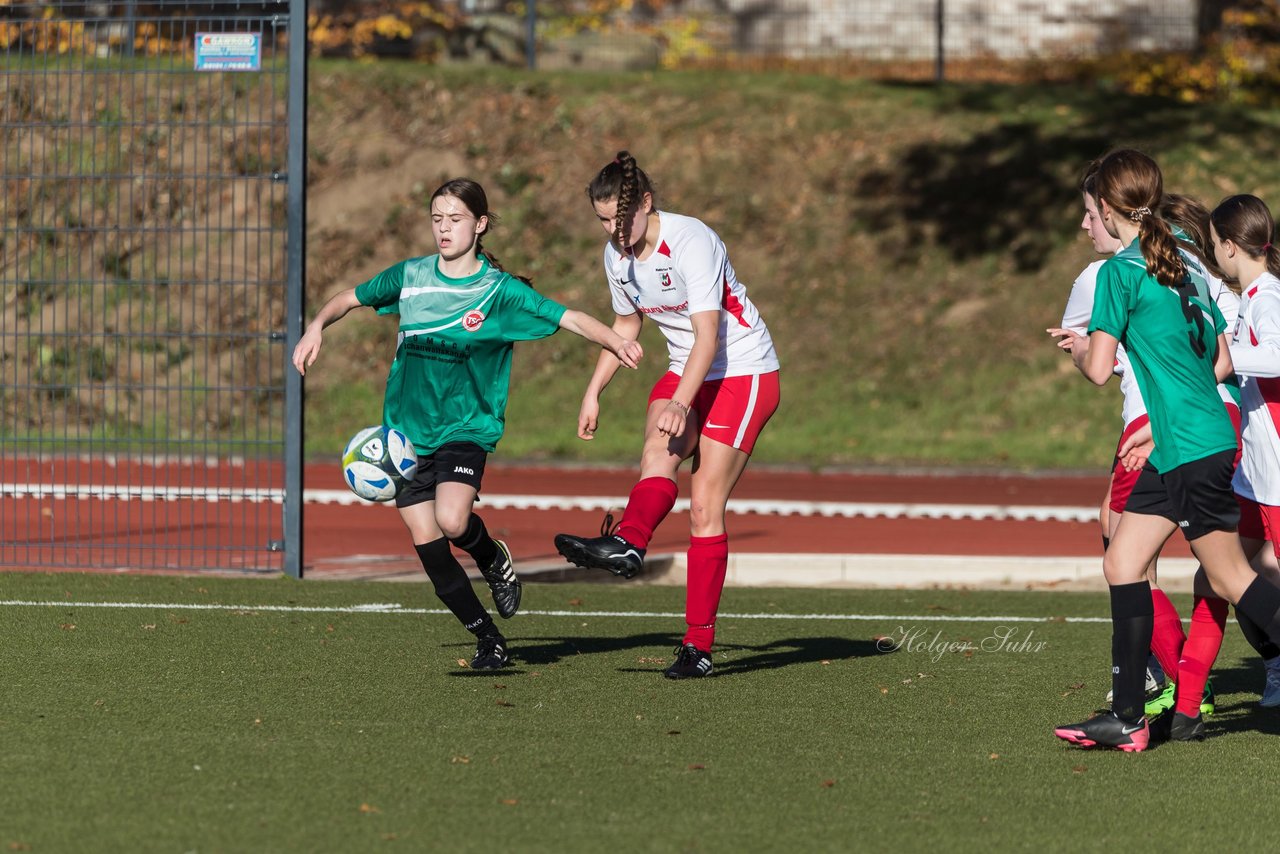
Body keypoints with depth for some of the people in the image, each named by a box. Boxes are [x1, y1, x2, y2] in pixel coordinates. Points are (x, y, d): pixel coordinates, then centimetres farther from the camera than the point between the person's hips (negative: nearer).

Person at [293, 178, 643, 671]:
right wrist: (317, 327, -1)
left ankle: (494, 560, 7)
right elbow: (349, 299, 17)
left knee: (451, 520, -28)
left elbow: (568, 318, -12)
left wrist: (615, 342, -29)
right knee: (426, 542, -1)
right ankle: (490, 641, 13)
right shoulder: (410, 276, 4)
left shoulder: (499, 290, -6)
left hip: (466, 427, -4)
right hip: (406, 428, 4)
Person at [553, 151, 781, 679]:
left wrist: (682, 403, -40)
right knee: (659, 449, -28)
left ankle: (698, 645, -13)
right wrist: (593, 392, 13)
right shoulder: (617, 255, 2)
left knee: (705, 505, -14)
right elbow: (626, 323, 20)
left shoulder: (690, 243, -22)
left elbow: (708, 335, -28)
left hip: (744, 373, -6)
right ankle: (626, 545, -57)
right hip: (686, 373, 6)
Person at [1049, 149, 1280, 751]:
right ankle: (1128, 717, 6)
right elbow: (1222, 362, 17)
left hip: (1193, 449, -8)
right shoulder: (1186, 268, 13)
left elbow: (1098, 369, -14)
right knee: (1122, 564, 8)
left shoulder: (1122, 271, -11)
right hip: (1172, 451, 8)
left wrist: (1080, 349, 7)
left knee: (1230, 578, -2)